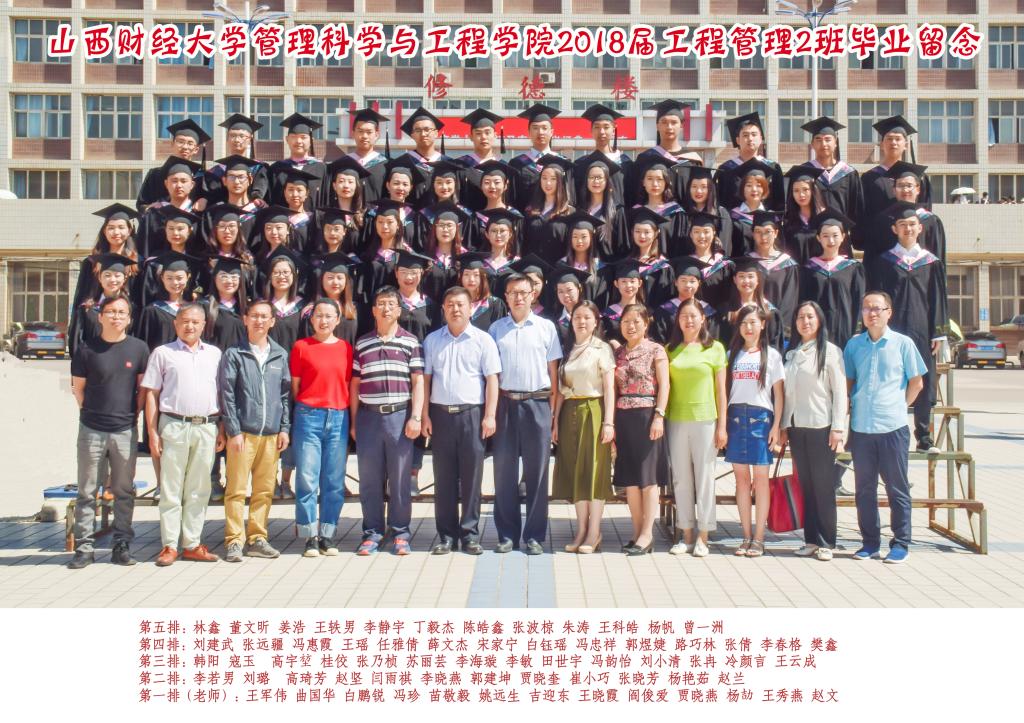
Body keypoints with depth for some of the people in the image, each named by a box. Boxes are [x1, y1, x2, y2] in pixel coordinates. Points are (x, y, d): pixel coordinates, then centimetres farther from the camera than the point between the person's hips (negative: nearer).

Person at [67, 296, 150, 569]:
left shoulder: (138, 348, 1)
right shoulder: (86, 349, 0)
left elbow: (144, 387, 8)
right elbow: (78, 387, 8)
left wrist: (133, 414, 4)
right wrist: (93, 413, 8)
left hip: (125, 430, 1)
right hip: (91, 430, 0)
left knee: (124, 491, 6)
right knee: (86, 491, 4)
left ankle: (121, 546, 14)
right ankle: (84, 547, 10)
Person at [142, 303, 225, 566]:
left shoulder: (214, 354, 13)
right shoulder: (163, 353, 5)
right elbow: (151, 394, 3)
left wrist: (222, 429, 8)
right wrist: (153, 432, -4)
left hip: (207, 428, 3)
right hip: (174, 426, -3)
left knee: (199, 490, 7)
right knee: (171, 489, 1)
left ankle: (192, 544, 15)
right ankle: (169, 545, 7)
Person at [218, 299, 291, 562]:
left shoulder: (280, 355, 12)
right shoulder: (234, 354, 2)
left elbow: (286, 393, 14)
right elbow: (226, 394, -1)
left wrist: (284, 428, 6)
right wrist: (234, 430, -8)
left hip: (271, 433, 3)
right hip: (243, 432, -3)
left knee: (265, 490, 6)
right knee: (236, 489, -3)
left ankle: (257, 538, 15)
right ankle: (234, 541, 4)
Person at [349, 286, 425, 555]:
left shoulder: (411, 342, 6)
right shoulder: (361, 344, 11)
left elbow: (418, 382, 3)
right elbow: (355, 384, 12)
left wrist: (416, 417, -6)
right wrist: (354, 421, 8)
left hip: (399, 415, -2)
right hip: (368, 416, 2)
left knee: (400, 478, 2)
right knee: (369, 478, 5)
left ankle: (400, 532, 12)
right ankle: (372, 532, 14)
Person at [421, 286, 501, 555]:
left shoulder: (483, 340, 4)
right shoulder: (432, 340, 10)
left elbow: (492, 379, 0)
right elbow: (425, 379, 10)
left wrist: (490, 415, -7)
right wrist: (424, 415, 2)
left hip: (472, 414, -2)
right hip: (441, 414, 2)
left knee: (471, 476, 1)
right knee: (443, 477, 5)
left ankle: (470, 535, 8)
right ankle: (446, 536, 12)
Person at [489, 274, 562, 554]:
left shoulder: (546, 327, 6)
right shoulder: (496, 329, 9)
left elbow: (553, 369, 6)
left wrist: (552, 409, 0)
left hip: (537, 404, -1)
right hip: (505, 403, 1)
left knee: (537, 470, 2)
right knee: (504, 469, 3)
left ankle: (535, 535, 9)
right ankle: (507, 534, 11)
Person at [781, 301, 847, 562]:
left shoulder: (830, 351, -2)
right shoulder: (791, 353, 13)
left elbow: (840, 391, -5)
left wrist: (838, 428, -11)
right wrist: (784, 425, 9)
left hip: (821, 427, -5)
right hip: (796, 427, 5)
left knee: (823, 486, -2)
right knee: (806, 485, 7)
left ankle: (827, 543, 4)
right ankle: (811, 540, 12)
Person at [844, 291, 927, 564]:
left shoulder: (903, 343, 0)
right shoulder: (854, 344, 8)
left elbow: (916, 382, 6)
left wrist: (899, 407, 3)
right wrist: (852, 407, 6)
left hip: (893, 427, -3)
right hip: (860, 428, 3)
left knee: (897, 489, 3)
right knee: (864, 489, 8)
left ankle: (900, 544, 11)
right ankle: (870, 542, 18)